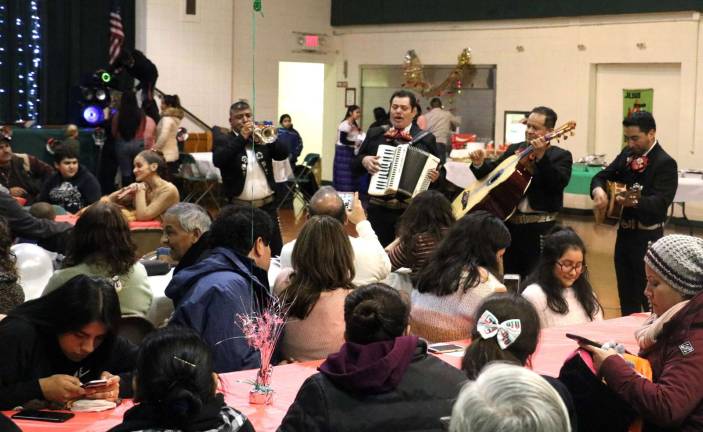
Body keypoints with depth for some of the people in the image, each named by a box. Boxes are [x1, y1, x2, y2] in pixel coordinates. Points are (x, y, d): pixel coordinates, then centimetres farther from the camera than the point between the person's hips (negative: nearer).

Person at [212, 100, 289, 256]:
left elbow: (283, 153, -3)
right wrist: (241, 138, -20)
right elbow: (218, 160, -18)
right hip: (239, 207, -3)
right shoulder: (224, 139, 1)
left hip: (268, 205, 3)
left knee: (276, 252, 5)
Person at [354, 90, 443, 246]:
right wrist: (364, 161, -6)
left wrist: (435, 176, -15)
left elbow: (441, 172, 6)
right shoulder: (375, 135, 9)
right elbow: (355, 165, 14)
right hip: (378, 209, 2)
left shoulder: (426, 139, 4)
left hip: (412, 212, -1)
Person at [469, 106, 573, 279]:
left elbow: (559, 184, -19)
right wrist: (479, 163, -4)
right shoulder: (514, 149, 13)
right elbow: (492, 173, 17)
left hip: (539, 228, -5)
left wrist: (541, 156, -27)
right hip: (510, 224, 5)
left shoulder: (561, 156, -2)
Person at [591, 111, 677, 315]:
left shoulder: (665, 163, -15)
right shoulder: (627, 154, 8)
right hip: (624, 232, 8)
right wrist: (598, 190, -12)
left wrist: (635, 201, -45)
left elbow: (661, 202, -27)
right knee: (626, 295, 16)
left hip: (648, 237, -7)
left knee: (649, 298, -3)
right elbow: (601, 176, 12)